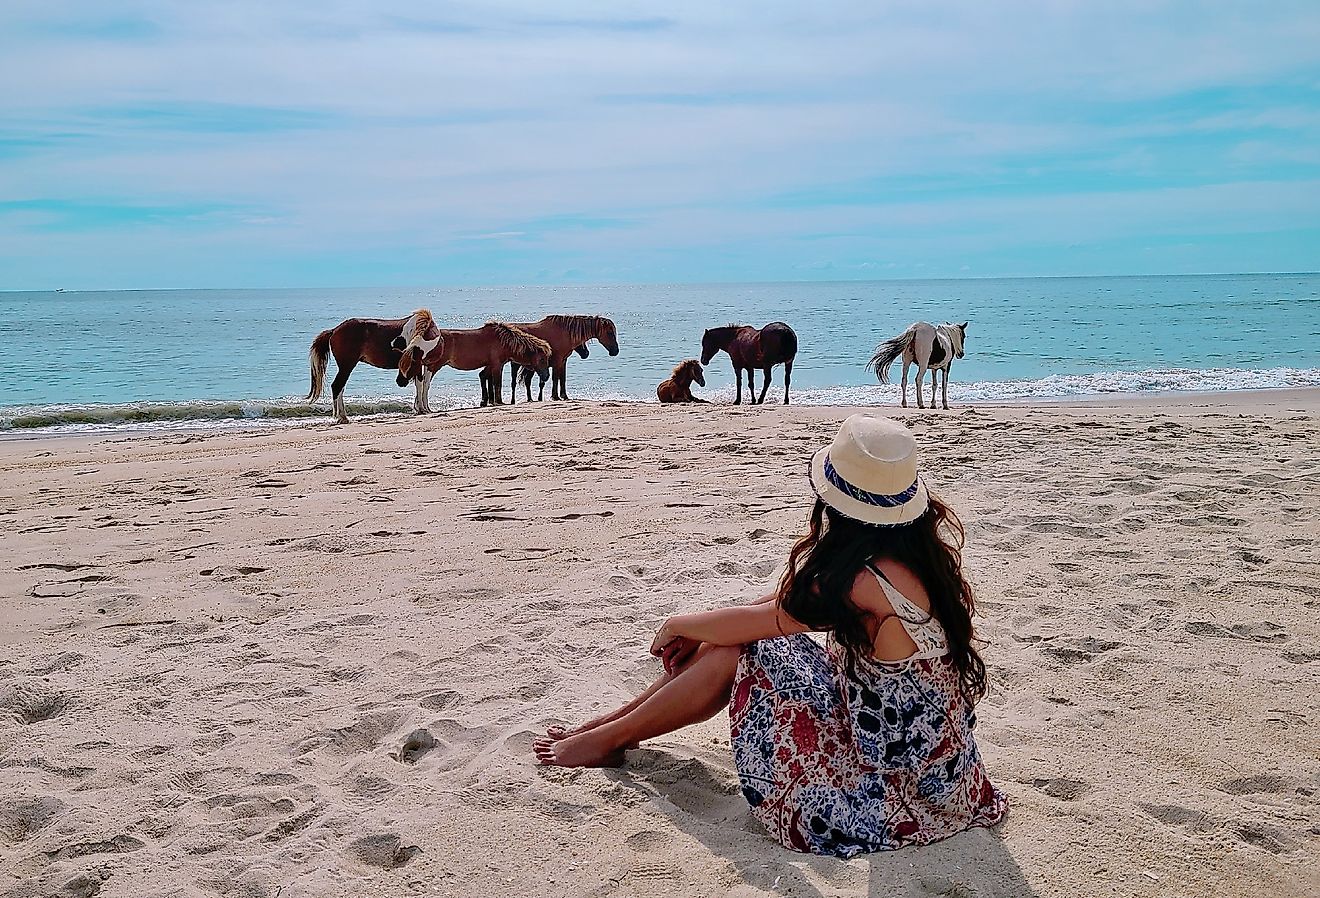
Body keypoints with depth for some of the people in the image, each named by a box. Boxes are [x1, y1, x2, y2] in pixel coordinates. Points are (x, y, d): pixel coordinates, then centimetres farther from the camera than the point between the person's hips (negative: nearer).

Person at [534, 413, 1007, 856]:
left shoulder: (866, 581, -30)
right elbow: (800, 593, 6)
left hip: (903, 796, -8)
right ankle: (612, 723, 26)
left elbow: (758, 619, -13)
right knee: (730, 643, 6)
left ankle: (609, 738, 18)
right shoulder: (919, 544, -5)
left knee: (738, 654, -3)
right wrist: (701, 631, 9)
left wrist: (678, 625, 6)